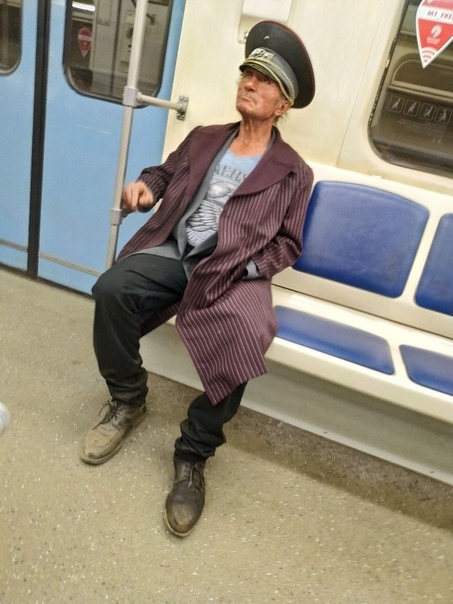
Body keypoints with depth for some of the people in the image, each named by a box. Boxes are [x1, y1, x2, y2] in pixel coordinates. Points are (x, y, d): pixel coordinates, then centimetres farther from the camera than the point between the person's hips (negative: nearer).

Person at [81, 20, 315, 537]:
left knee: (241, 348, -31)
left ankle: (192, 455, -7)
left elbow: (288, 243, 6)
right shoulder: (204, 138, 18)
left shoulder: (293, 173, 8)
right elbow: (166, 172, 27)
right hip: (171, 252, 3)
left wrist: (248, 269, -12)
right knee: (111, 289, -26)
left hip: (232, 272, -3)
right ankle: (127, 401, 0)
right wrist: (144, 185, 2)